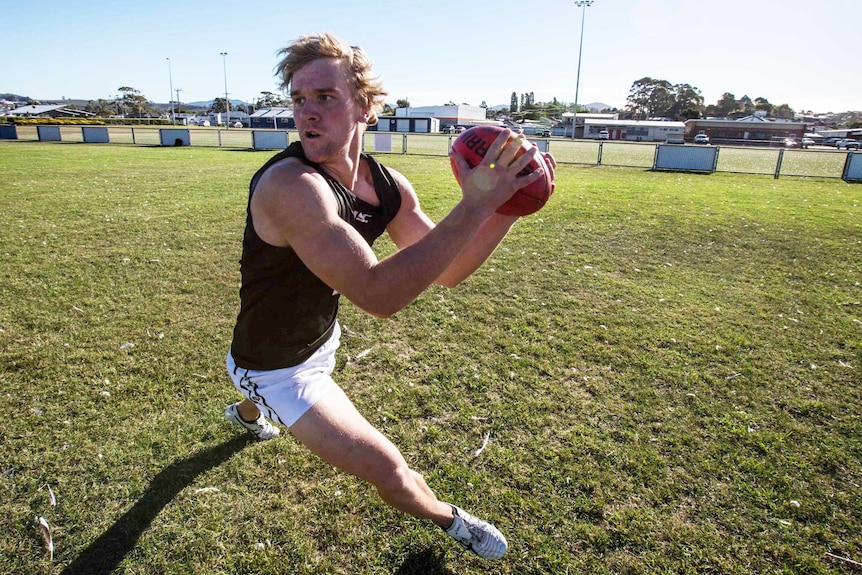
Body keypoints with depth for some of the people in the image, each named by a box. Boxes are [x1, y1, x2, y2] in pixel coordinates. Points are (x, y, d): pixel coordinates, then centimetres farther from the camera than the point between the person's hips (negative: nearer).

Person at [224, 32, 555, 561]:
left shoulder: (387, 185, -12)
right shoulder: (289, 185, -36)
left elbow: (445, 272, -7)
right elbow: (378, 294, -45)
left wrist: (506, 210, -21)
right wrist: (474, 206, -46)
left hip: (322, 339, 7)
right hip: (274, 368, -7)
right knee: (388, 469, -7)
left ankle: (247, 414, 78)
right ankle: (451, 521, 27)